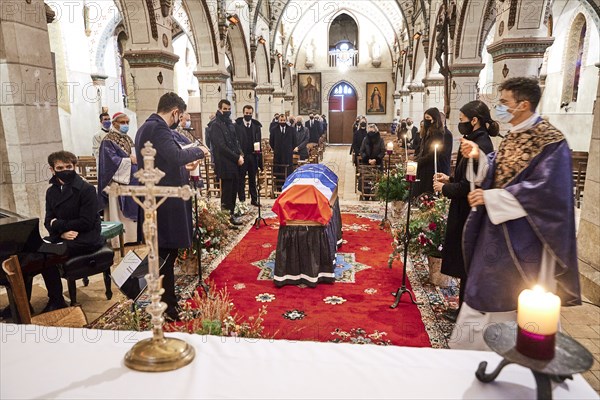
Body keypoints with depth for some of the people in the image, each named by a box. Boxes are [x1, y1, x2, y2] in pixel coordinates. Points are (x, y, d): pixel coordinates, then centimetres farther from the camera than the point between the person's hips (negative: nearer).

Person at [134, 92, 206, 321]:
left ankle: (166, 297, 30)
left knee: (163, 250, 18)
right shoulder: (158, 128, -16)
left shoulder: (145, 127, 18)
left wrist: (184, 166, 23)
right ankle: (167, 305, 5)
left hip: (154, 199, 11)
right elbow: (175, 156, -28)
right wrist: (198, 151, -13)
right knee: (167, 251, -3)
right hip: (165, 200, -11)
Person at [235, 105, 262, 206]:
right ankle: (241, 200, 11)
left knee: (253, 179, 10)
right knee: (241, 179, 4)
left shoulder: (256, 125, 8)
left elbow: (259, 140, 6)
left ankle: (254, 199, 18)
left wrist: (258, 152, -3)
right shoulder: (237, 125, -1)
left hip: (253, 156, 3)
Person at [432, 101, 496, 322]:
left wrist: (444, 189, -9)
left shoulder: (479, 147, -21)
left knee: (466, 264, 3)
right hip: (468, 212, 10)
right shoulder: (479, 142, 10)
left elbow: (468, 186, -23)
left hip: (470, 214, -10)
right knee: (466, 262, 18)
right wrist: (449, 179, 9)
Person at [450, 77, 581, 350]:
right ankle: (477, 343, 33)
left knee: (519, 300, 6)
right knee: (489, 291, 17)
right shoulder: (513, 137, 8)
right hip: (498, 227, 8)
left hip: (522, 235, -8)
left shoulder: (551, 141, -16)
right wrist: (479, 156, -5)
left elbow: (546, 189, -23)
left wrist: (490, 198, -23)